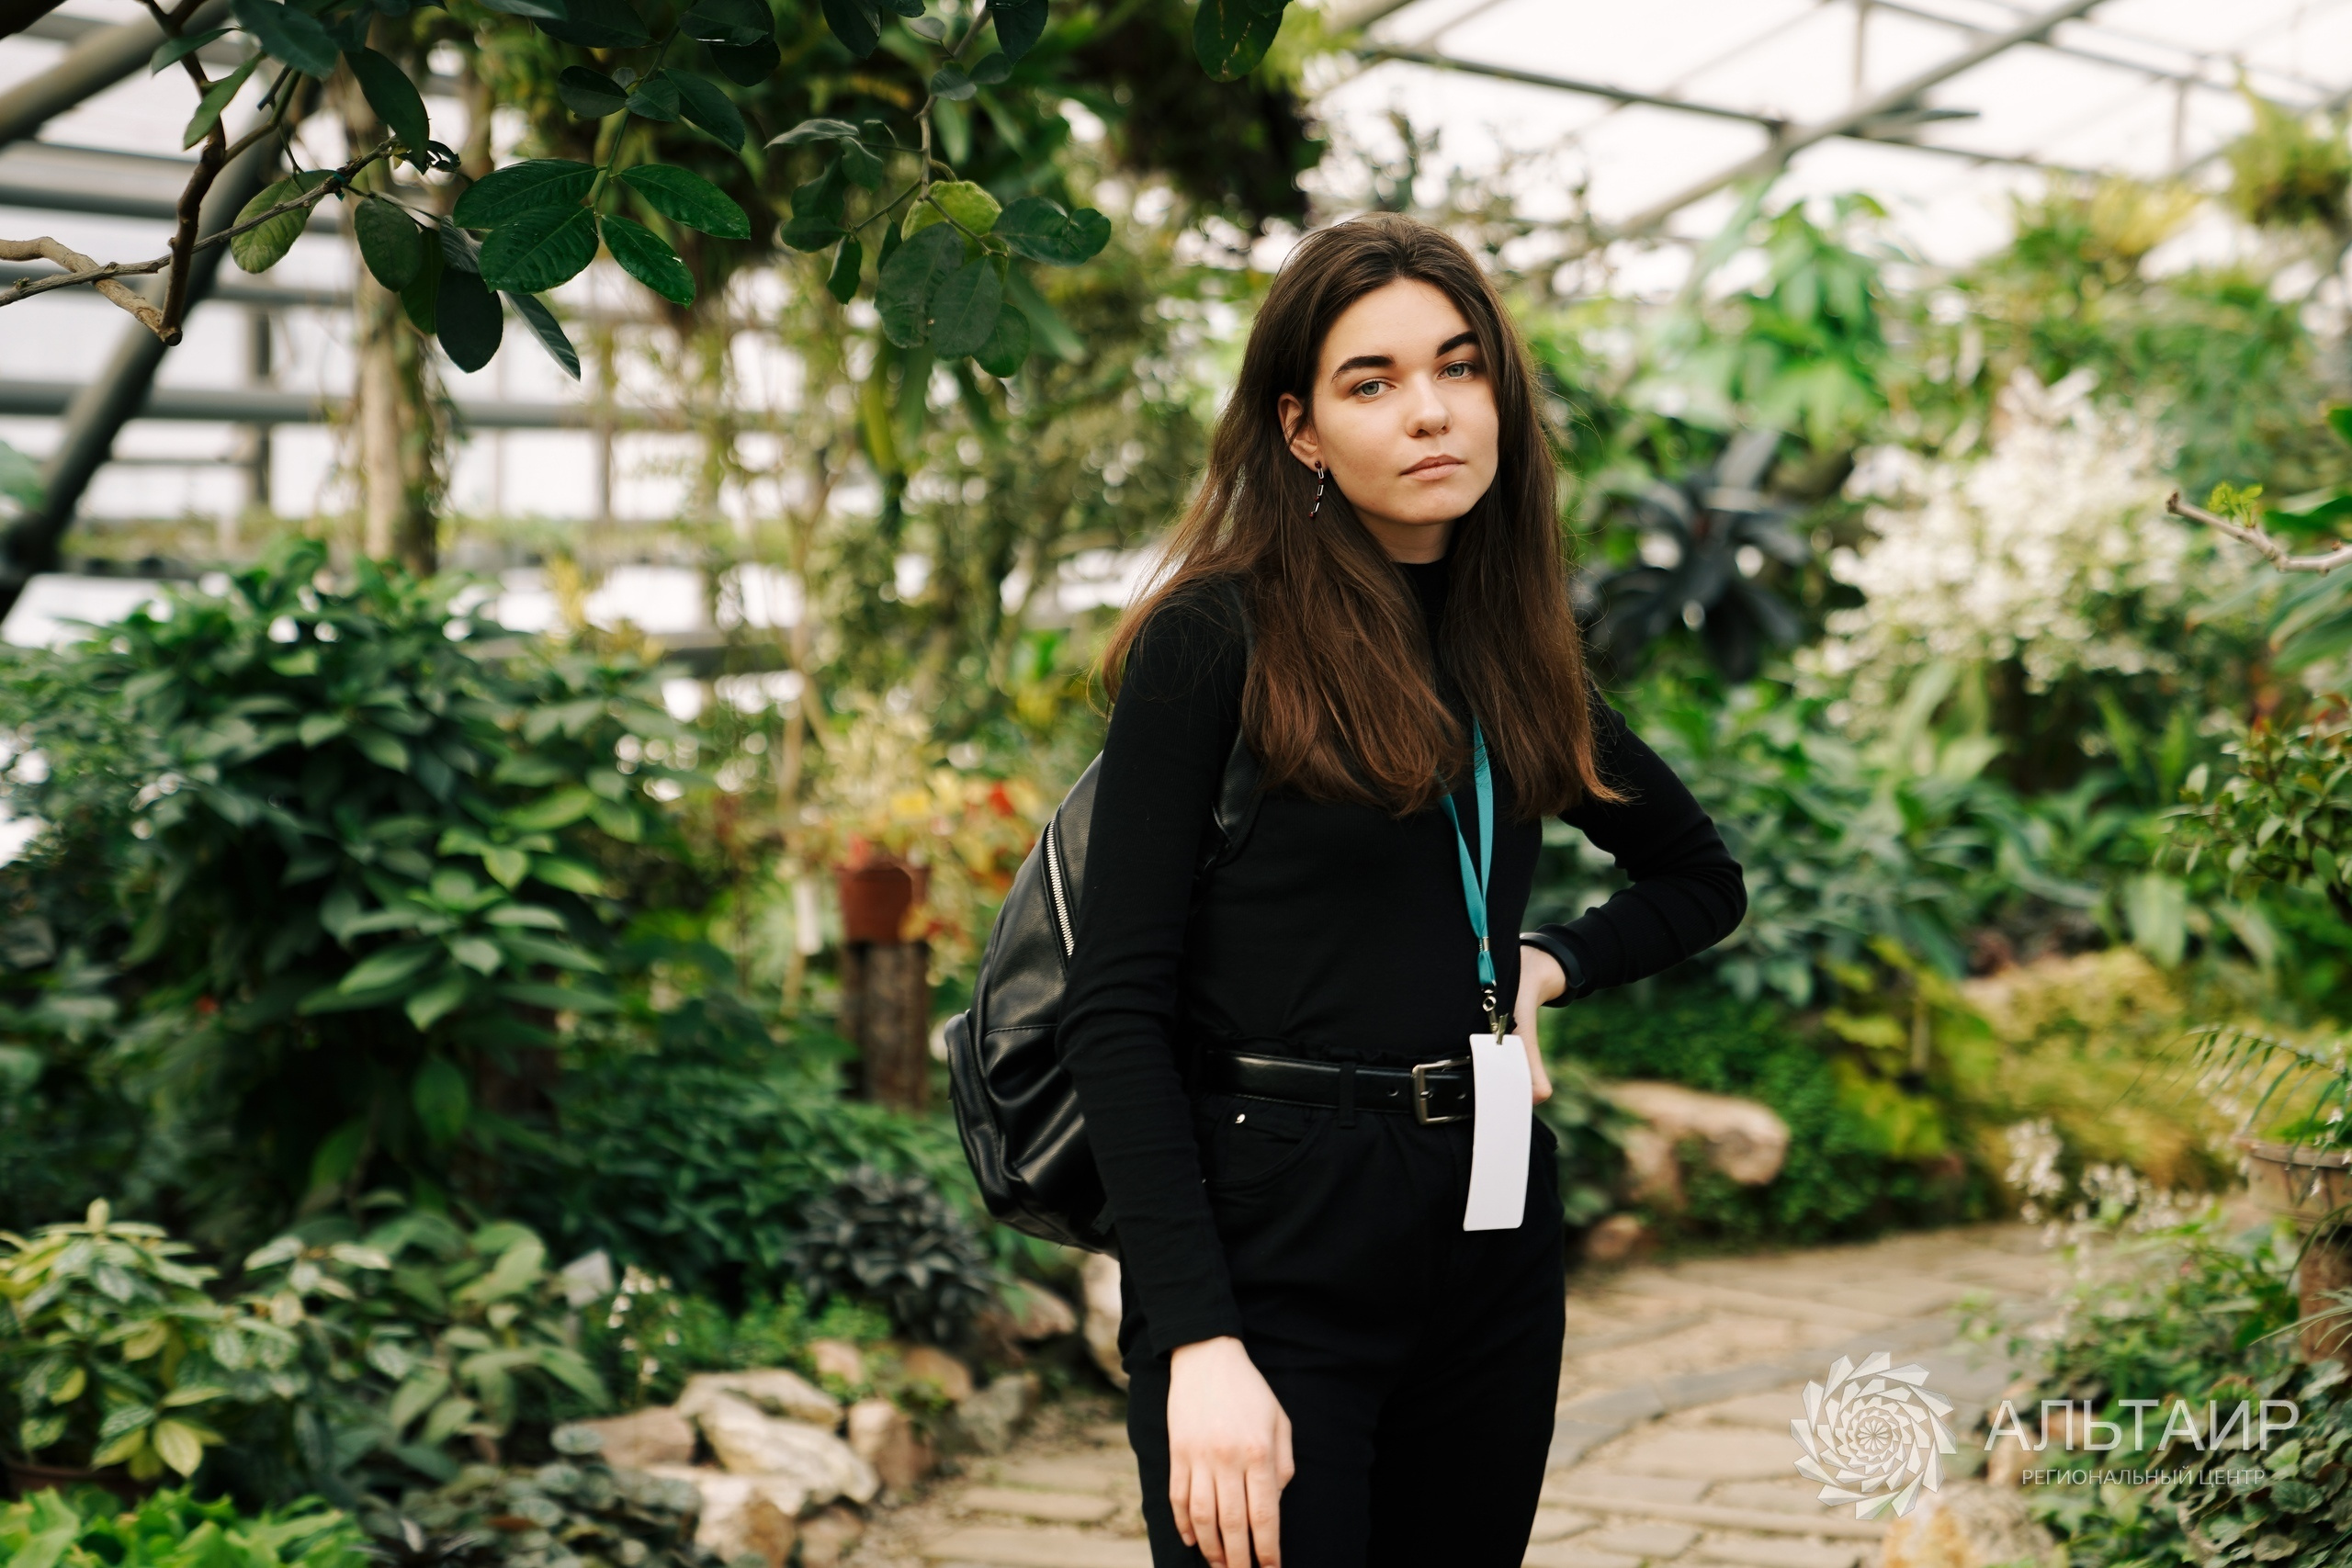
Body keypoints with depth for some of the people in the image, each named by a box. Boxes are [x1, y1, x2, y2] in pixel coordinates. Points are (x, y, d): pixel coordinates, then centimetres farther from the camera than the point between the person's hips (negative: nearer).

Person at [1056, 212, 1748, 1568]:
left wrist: (1550, 966, 6)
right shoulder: (1215, 642, -8)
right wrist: (1198, 1342, -20)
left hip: (1494, 1236, 6)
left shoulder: (1511, 655, 10)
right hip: (1273, 1244, -6)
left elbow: (1705, 878, 26)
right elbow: (1118, 1011, -13)